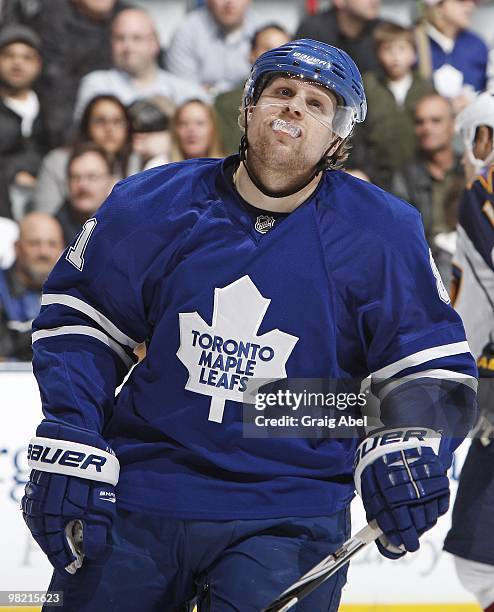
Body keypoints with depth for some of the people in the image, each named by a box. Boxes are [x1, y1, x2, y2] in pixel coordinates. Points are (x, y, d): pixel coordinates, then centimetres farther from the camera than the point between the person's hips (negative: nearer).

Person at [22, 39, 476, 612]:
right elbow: (78, 323, 7)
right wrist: (68, 448, -3)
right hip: (138, 492, 2)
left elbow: (430, 364, 3)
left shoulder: (380, 235, -3)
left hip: (288, 516, -2)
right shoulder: (154, 205, 0)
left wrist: (404, 446, -16)